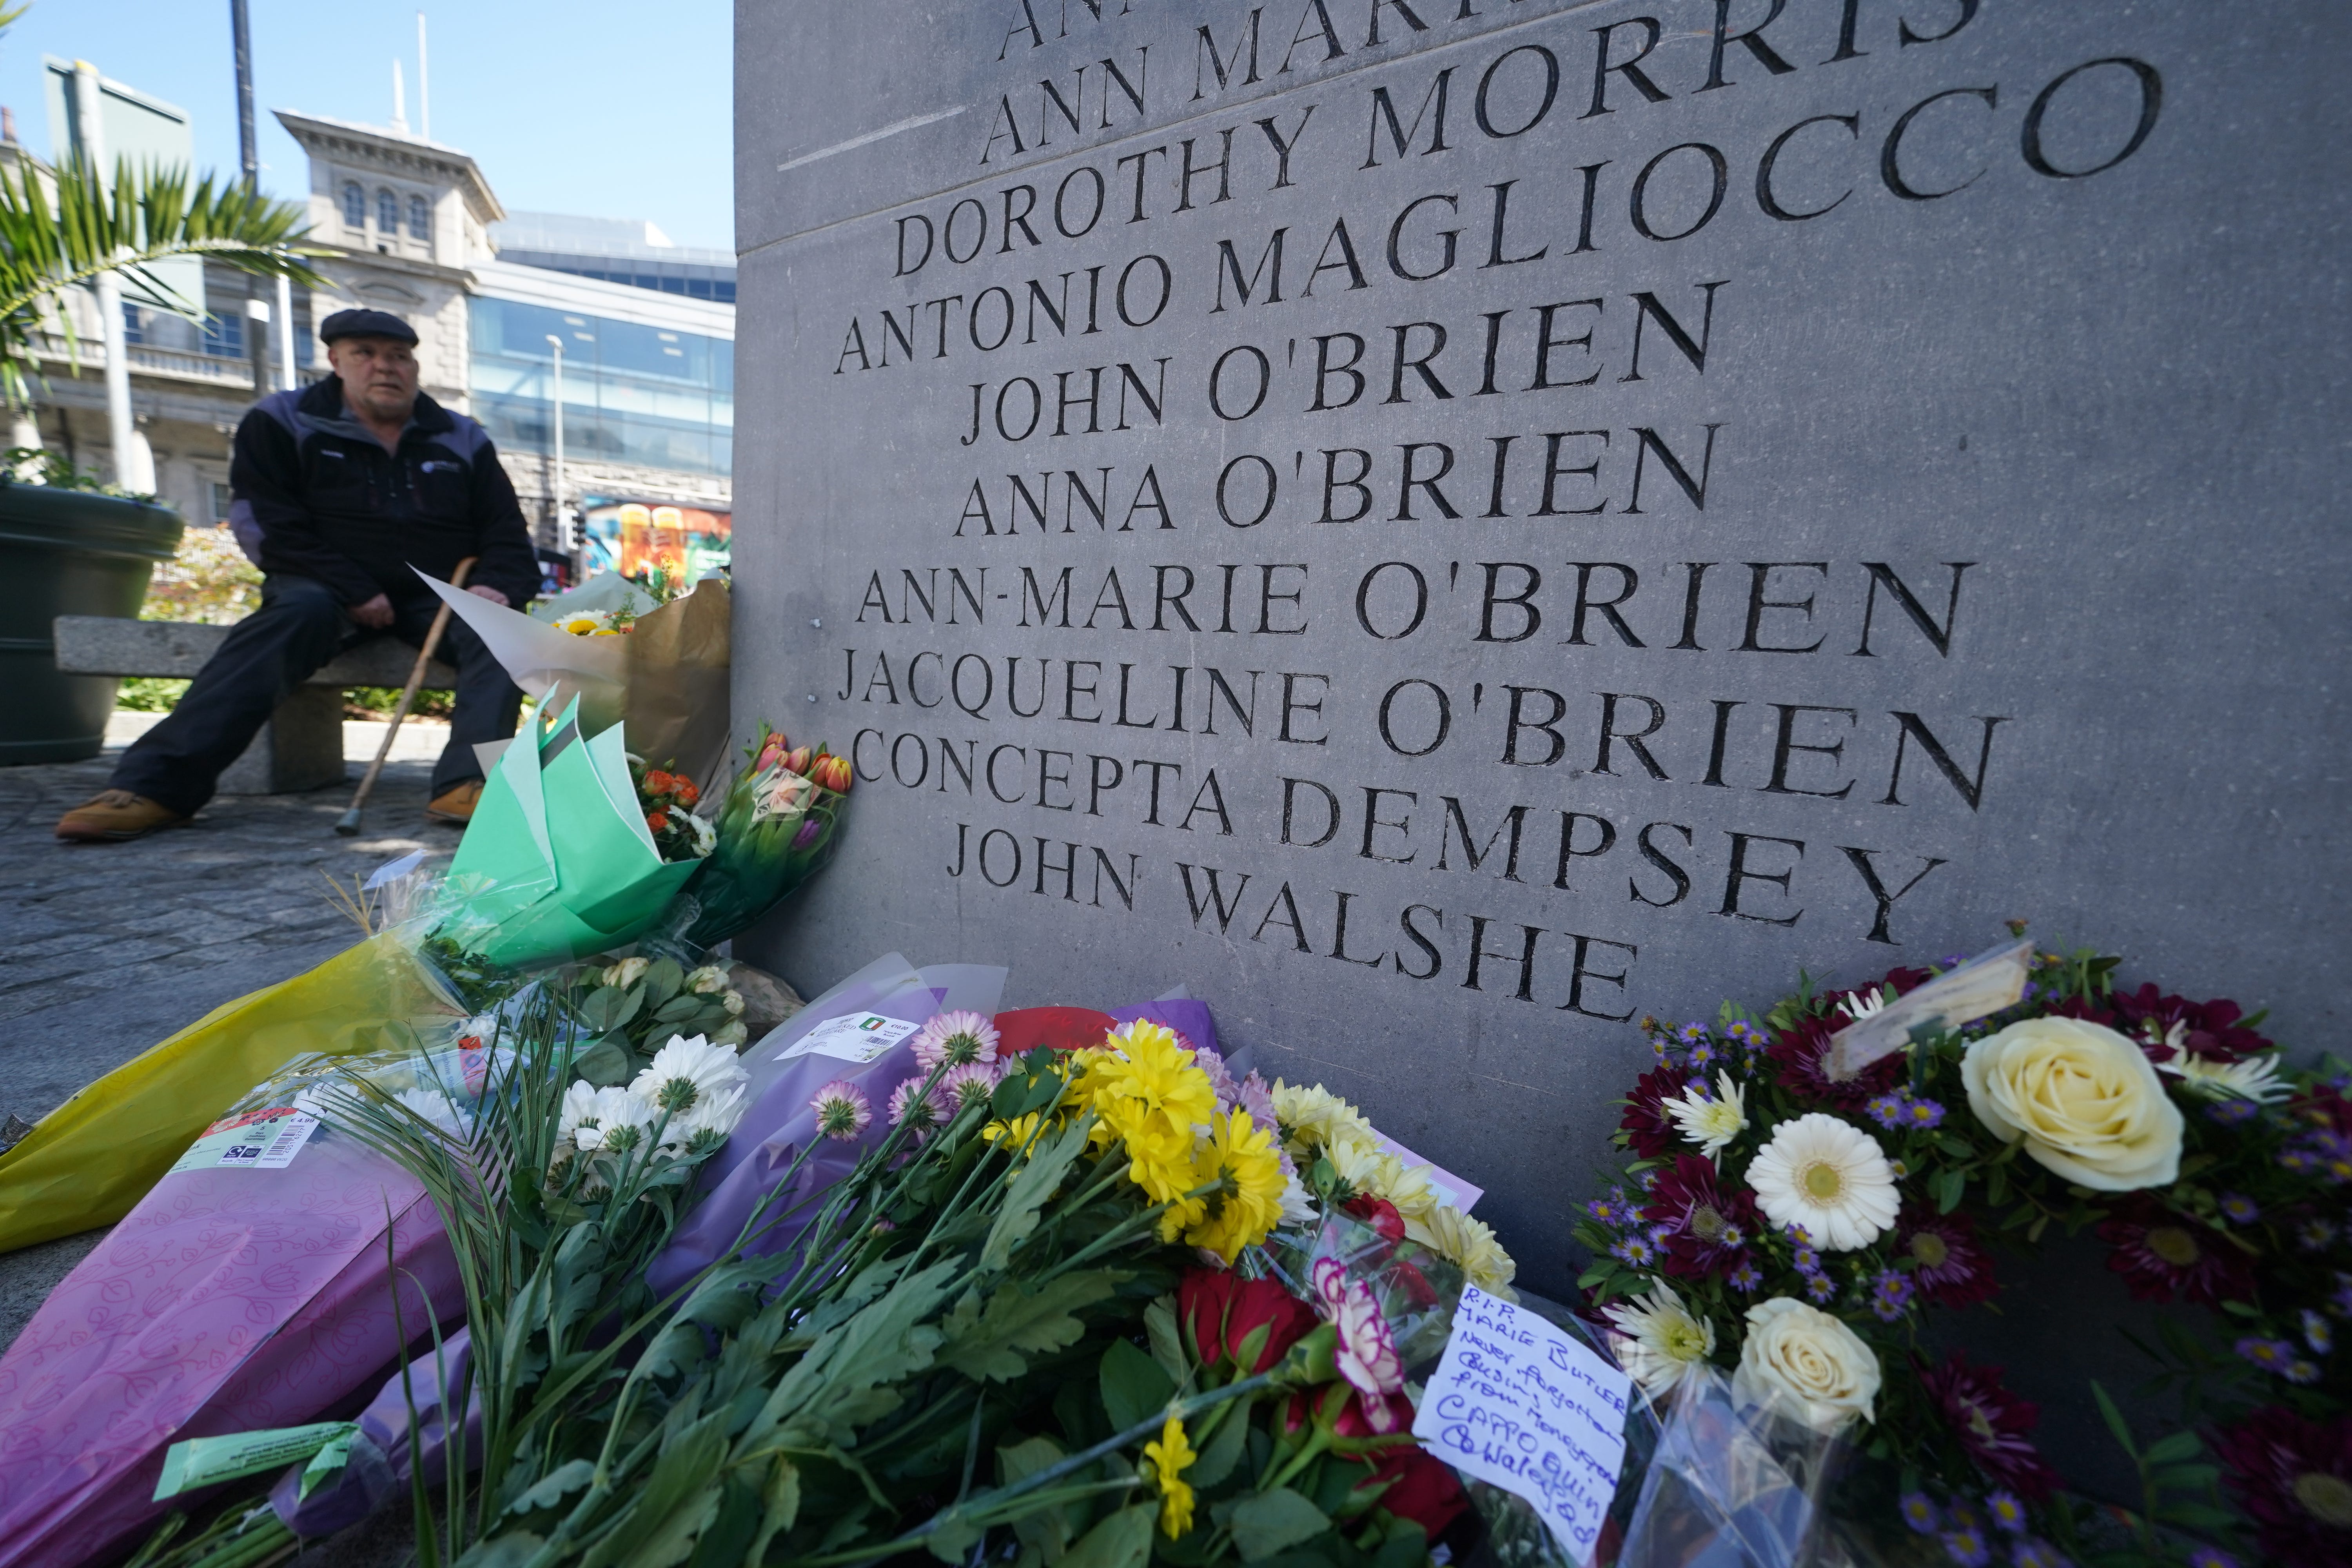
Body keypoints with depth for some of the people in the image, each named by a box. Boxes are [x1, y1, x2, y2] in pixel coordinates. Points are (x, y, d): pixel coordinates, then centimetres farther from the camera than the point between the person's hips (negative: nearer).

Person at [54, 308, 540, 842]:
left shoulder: (464, 440, 13)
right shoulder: (281, 422, 8)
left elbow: (508, 537, 8)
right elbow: (274, 530, -2)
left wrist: (494, 586, -15)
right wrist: (357, 592, -16)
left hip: (437, 597, 1)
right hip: (326, 588, -1)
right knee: (296, 613, -35)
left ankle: (467, 785, -48)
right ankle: (156, 783, -40)